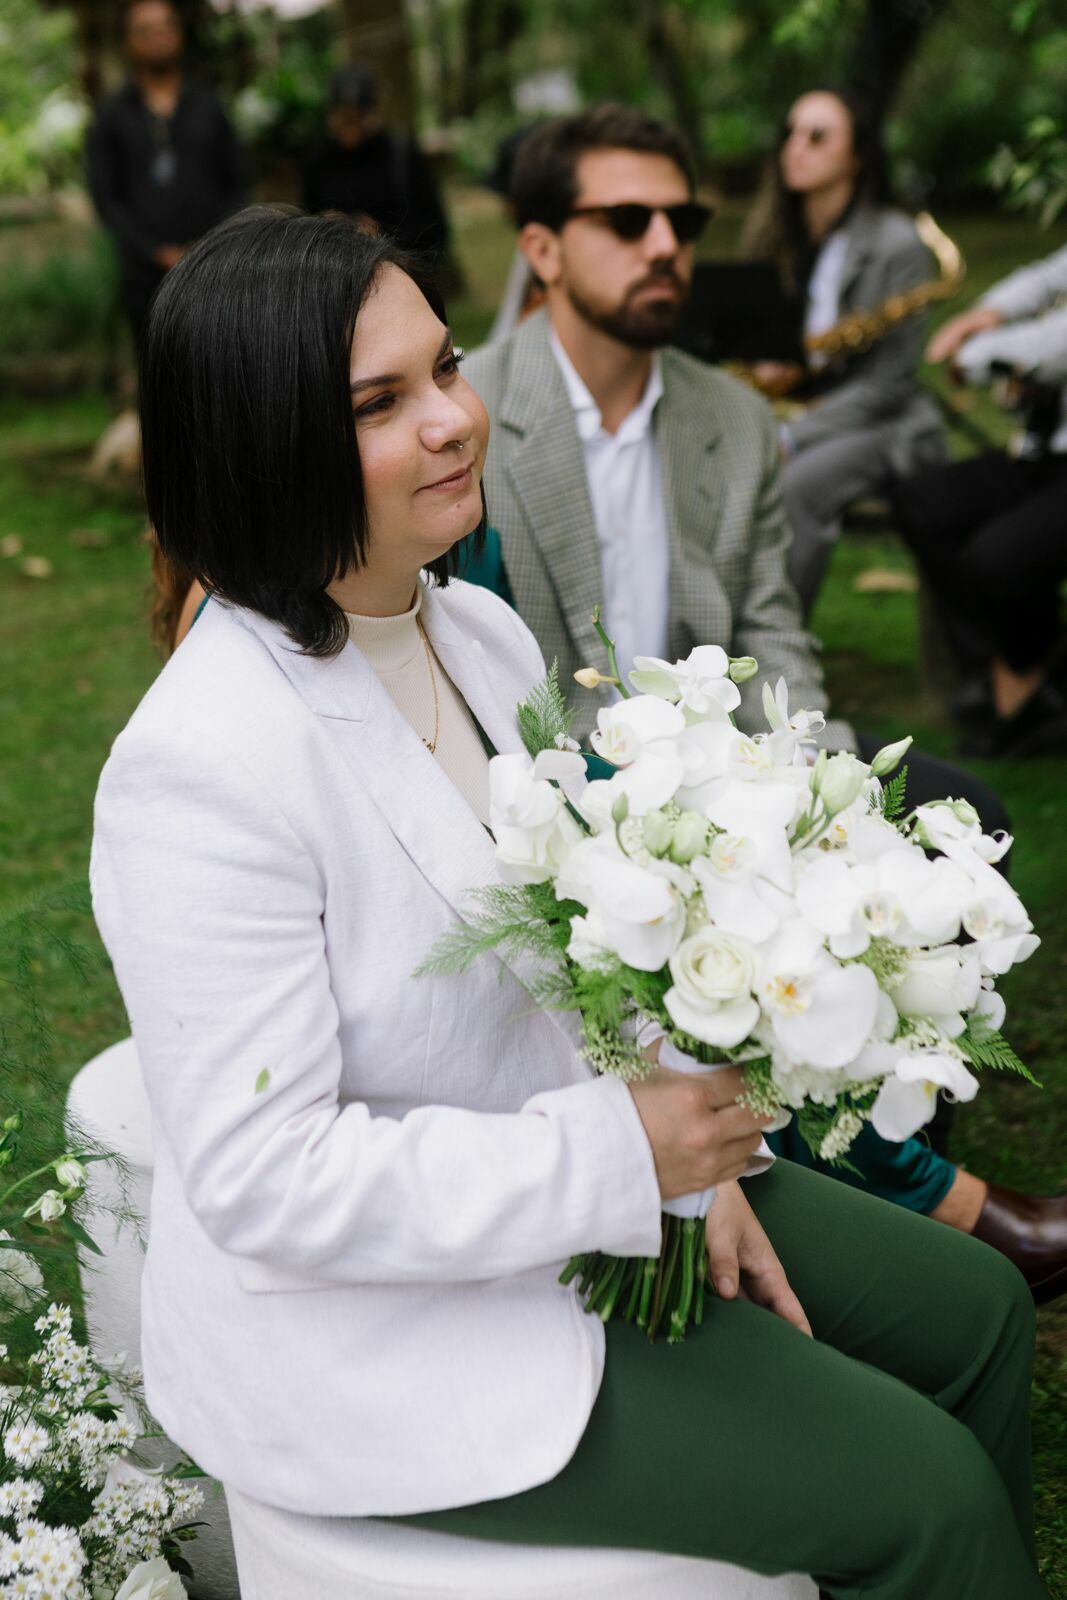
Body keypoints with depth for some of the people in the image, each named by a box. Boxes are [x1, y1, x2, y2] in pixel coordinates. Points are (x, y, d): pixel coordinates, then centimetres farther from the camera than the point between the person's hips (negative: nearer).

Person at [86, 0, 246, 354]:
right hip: (148, 278, -1)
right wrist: (157, 254, -8)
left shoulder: (207, 106, 14)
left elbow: (237, 181, 13)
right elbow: (106, 197, 3)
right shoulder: (111, 115, 8)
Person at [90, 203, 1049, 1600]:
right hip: (372, 1330, -9)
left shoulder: (481, 629, 0)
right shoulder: (204, 770, -28)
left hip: (583, 1168, 9)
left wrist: (690, 1152, -1)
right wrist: (612, 1156, -26)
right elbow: (261, 1179, -27)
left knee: (976, 1315, 13)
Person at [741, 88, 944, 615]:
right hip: (785, 408, 5)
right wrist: (765, 368, -8)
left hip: (875, 423, -5)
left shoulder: (896, 244, -10)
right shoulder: (772, 240, 9)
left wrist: (790, 438, -21)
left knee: (796, 486, -35)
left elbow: (886, 384, -13)